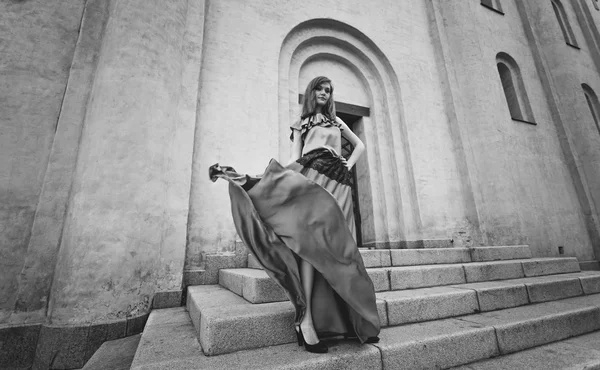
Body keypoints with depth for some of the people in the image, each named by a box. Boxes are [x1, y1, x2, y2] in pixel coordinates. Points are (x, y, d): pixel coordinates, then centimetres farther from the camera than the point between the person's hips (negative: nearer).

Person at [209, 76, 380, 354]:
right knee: (311, 241, -20)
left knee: (338, 245, -4)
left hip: (338, 184, 3)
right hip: (312, 178, -3)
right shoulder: (300, 124, 20)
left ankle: (349, 319, 1)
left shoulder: (336, 120, 29)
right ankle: (306, 319, -19)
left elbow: (360, 145, 33)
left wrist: (348, 166, 13)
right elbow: (294, 160, 7)